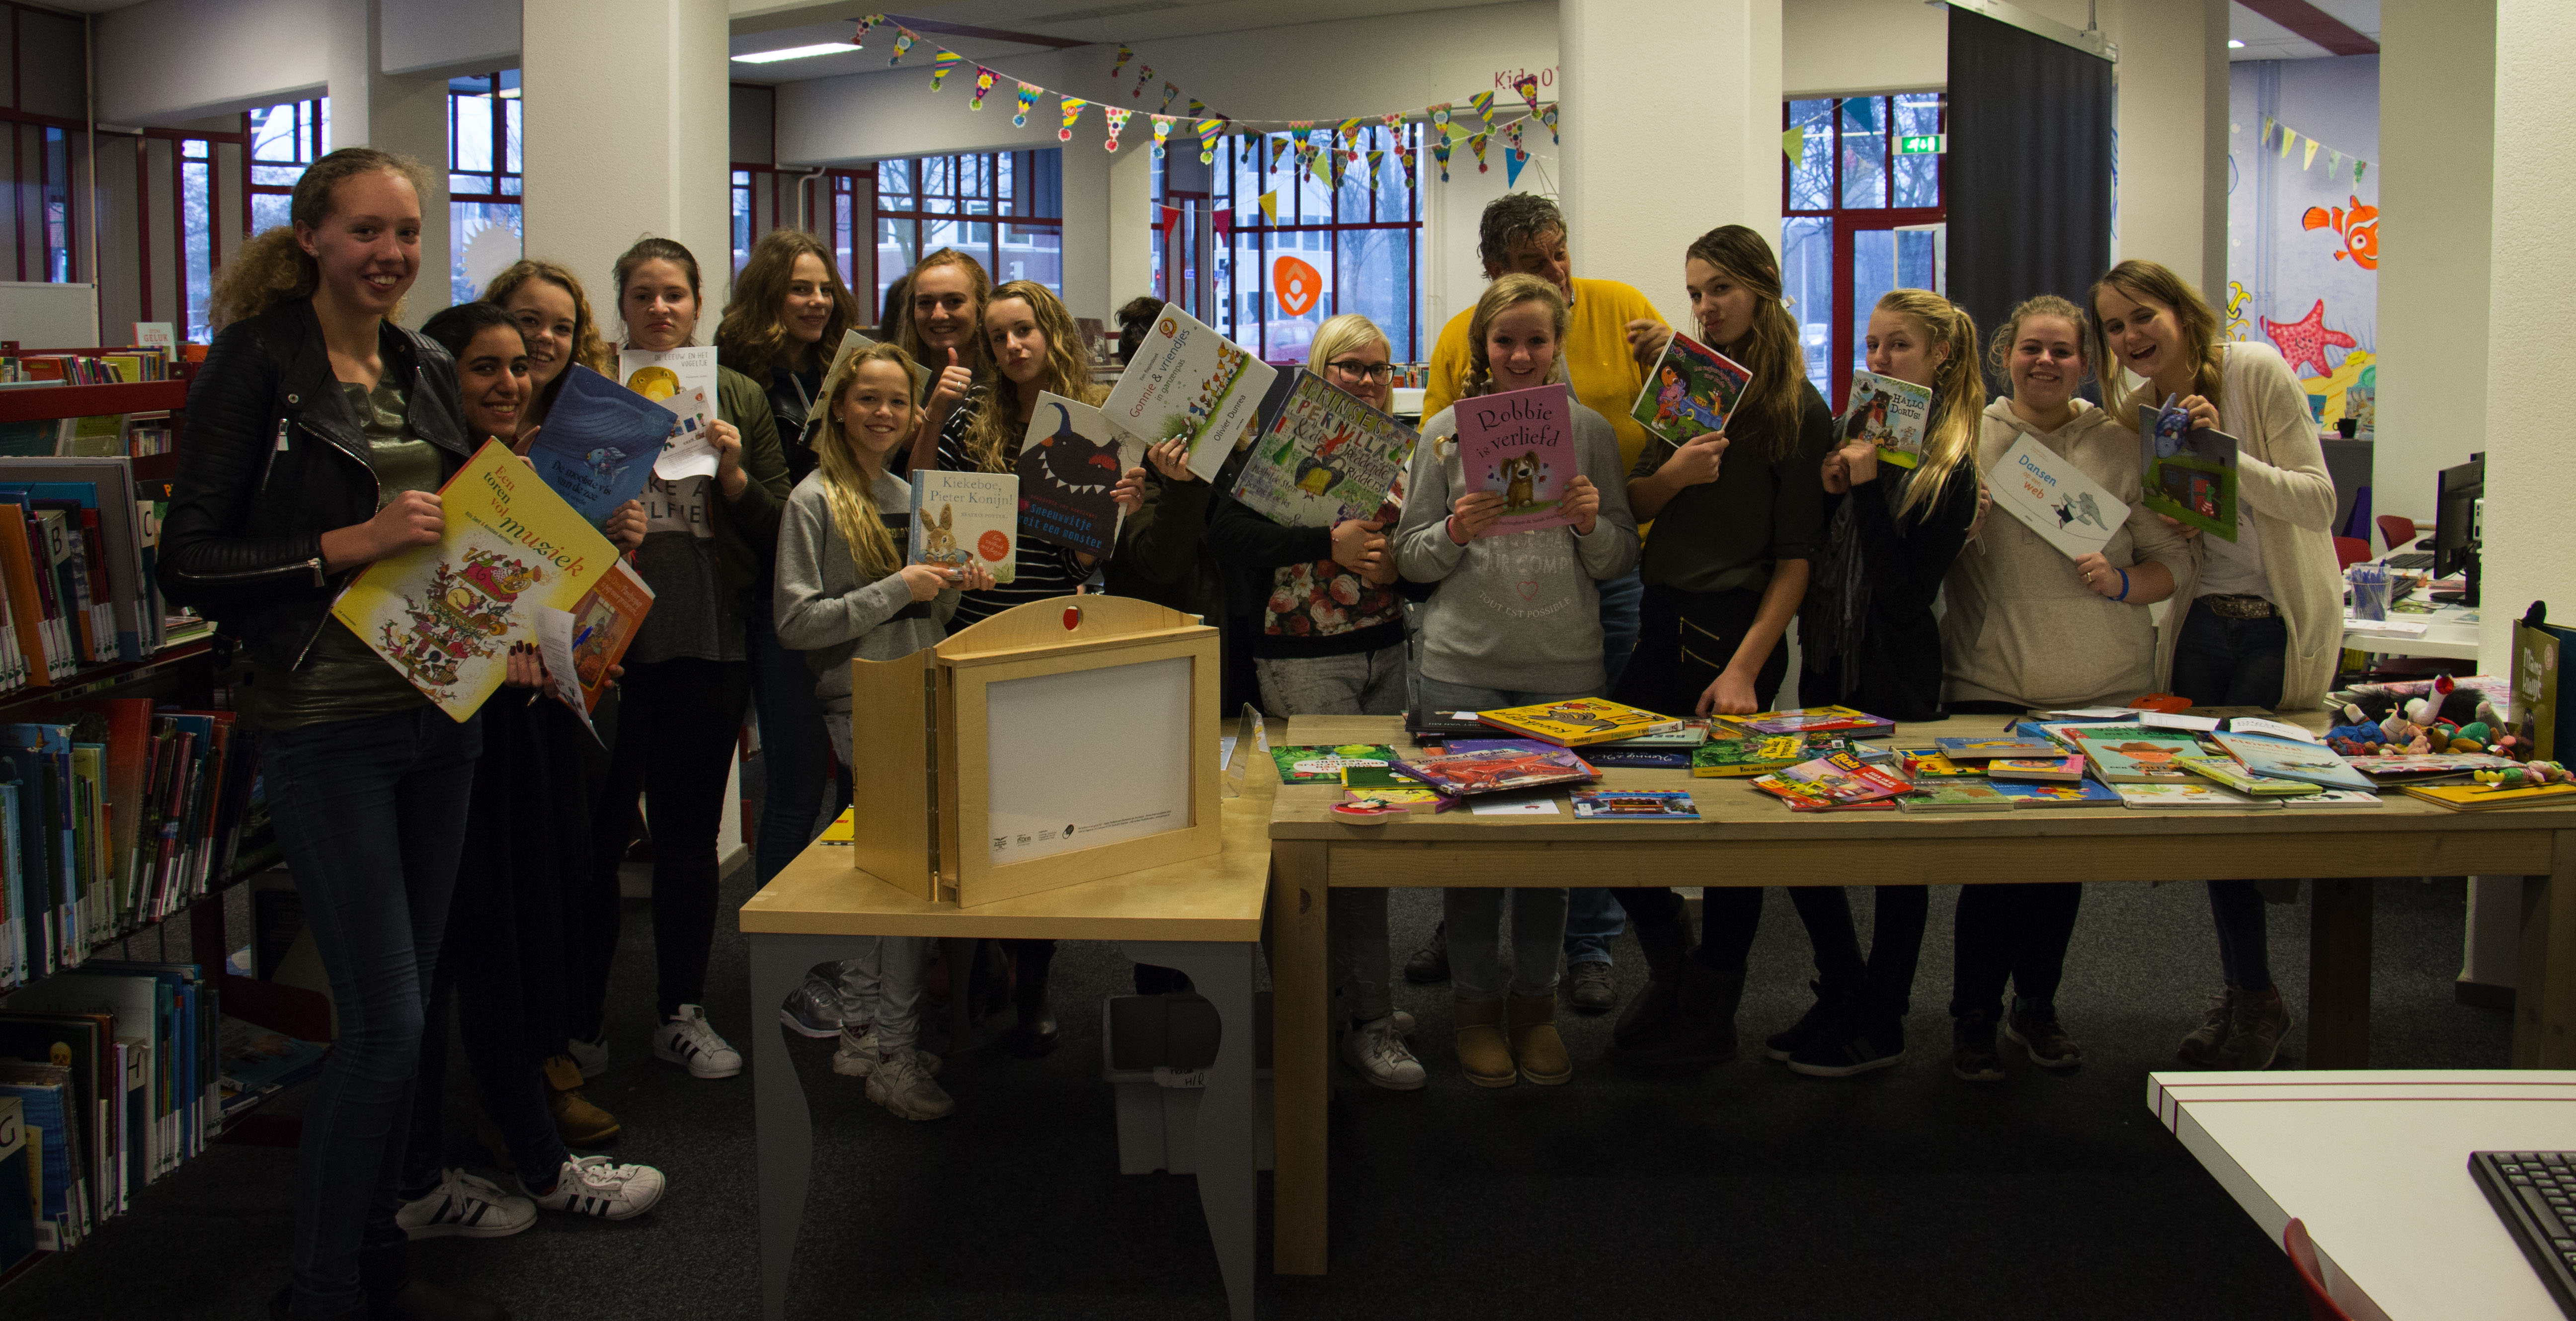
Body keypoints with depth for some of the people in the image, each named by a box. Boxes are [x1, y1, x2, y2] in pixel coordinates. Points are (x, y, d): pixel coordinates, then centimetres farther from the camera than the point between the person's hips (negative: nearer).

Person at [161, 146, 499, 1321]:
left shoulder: (428, 371, 12)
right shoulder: (255, 365, -7)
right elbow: (189, 562, -11)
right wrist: (353, 543, -21)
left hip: (438, 711, 7)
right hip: (325, 726, -7)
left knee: (402, 1009, 13)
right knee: (384, 1023, -6)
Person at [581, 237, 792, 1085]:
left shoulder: (739, 398, 9)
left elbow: (779, 528, 7)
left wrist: (735, 476, -9)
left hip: (709, 641, 2)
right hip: (609, 640, -1)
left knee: (689, 831, 9)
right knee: (600, 829, 2)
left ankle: (682, 1014, 20)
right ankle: (583, 1012, 17)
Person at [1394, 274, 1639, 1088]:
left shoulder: (1589, 431, 6)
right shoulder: (1446, 432, 3)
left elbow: (1623, 562, 7)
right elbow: (1409, 558, 5)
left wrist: (1593, 524, -12)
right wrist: (1455, 534, -14)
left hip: (1567, 668, 1)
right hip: (1464, 668, -1)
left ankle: (1536, 1001, 22)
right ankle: (1476, 1002, 19)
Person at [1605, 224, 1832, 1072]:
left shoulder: (1798, 410, -5)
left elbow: (1797, 557, -9)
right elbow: (1629, 508, 11)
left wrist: (1745, 666, -17)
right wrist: (1670, 475, -11)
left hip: (1741, 626, -5)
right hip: (1664, 620, 5)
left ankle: (1707, 1018, 17)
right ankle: (1672, 965, 23)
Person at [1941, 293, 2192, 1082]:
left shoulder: (2120, 447, 6)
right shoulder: (1968, 439, 3)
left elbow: (2174, 562, 8)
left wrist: (2122, 584, -11)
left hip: (2102, 690, 2)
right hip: (1992, 687, -2)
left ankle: (2037, 1006, 29)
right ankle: (1973, 1016, 13)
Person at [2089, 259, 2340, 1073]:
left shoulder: (2257, 373, -12)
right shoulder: (2135, 412, 6)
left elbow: (2319, 502, -15)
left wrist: (2228, 456, -27)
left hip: (2282, 623, -6)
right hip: (2202, 621, 6)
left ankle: (2256, 1001, 13)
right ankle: (2245, 995, 21)